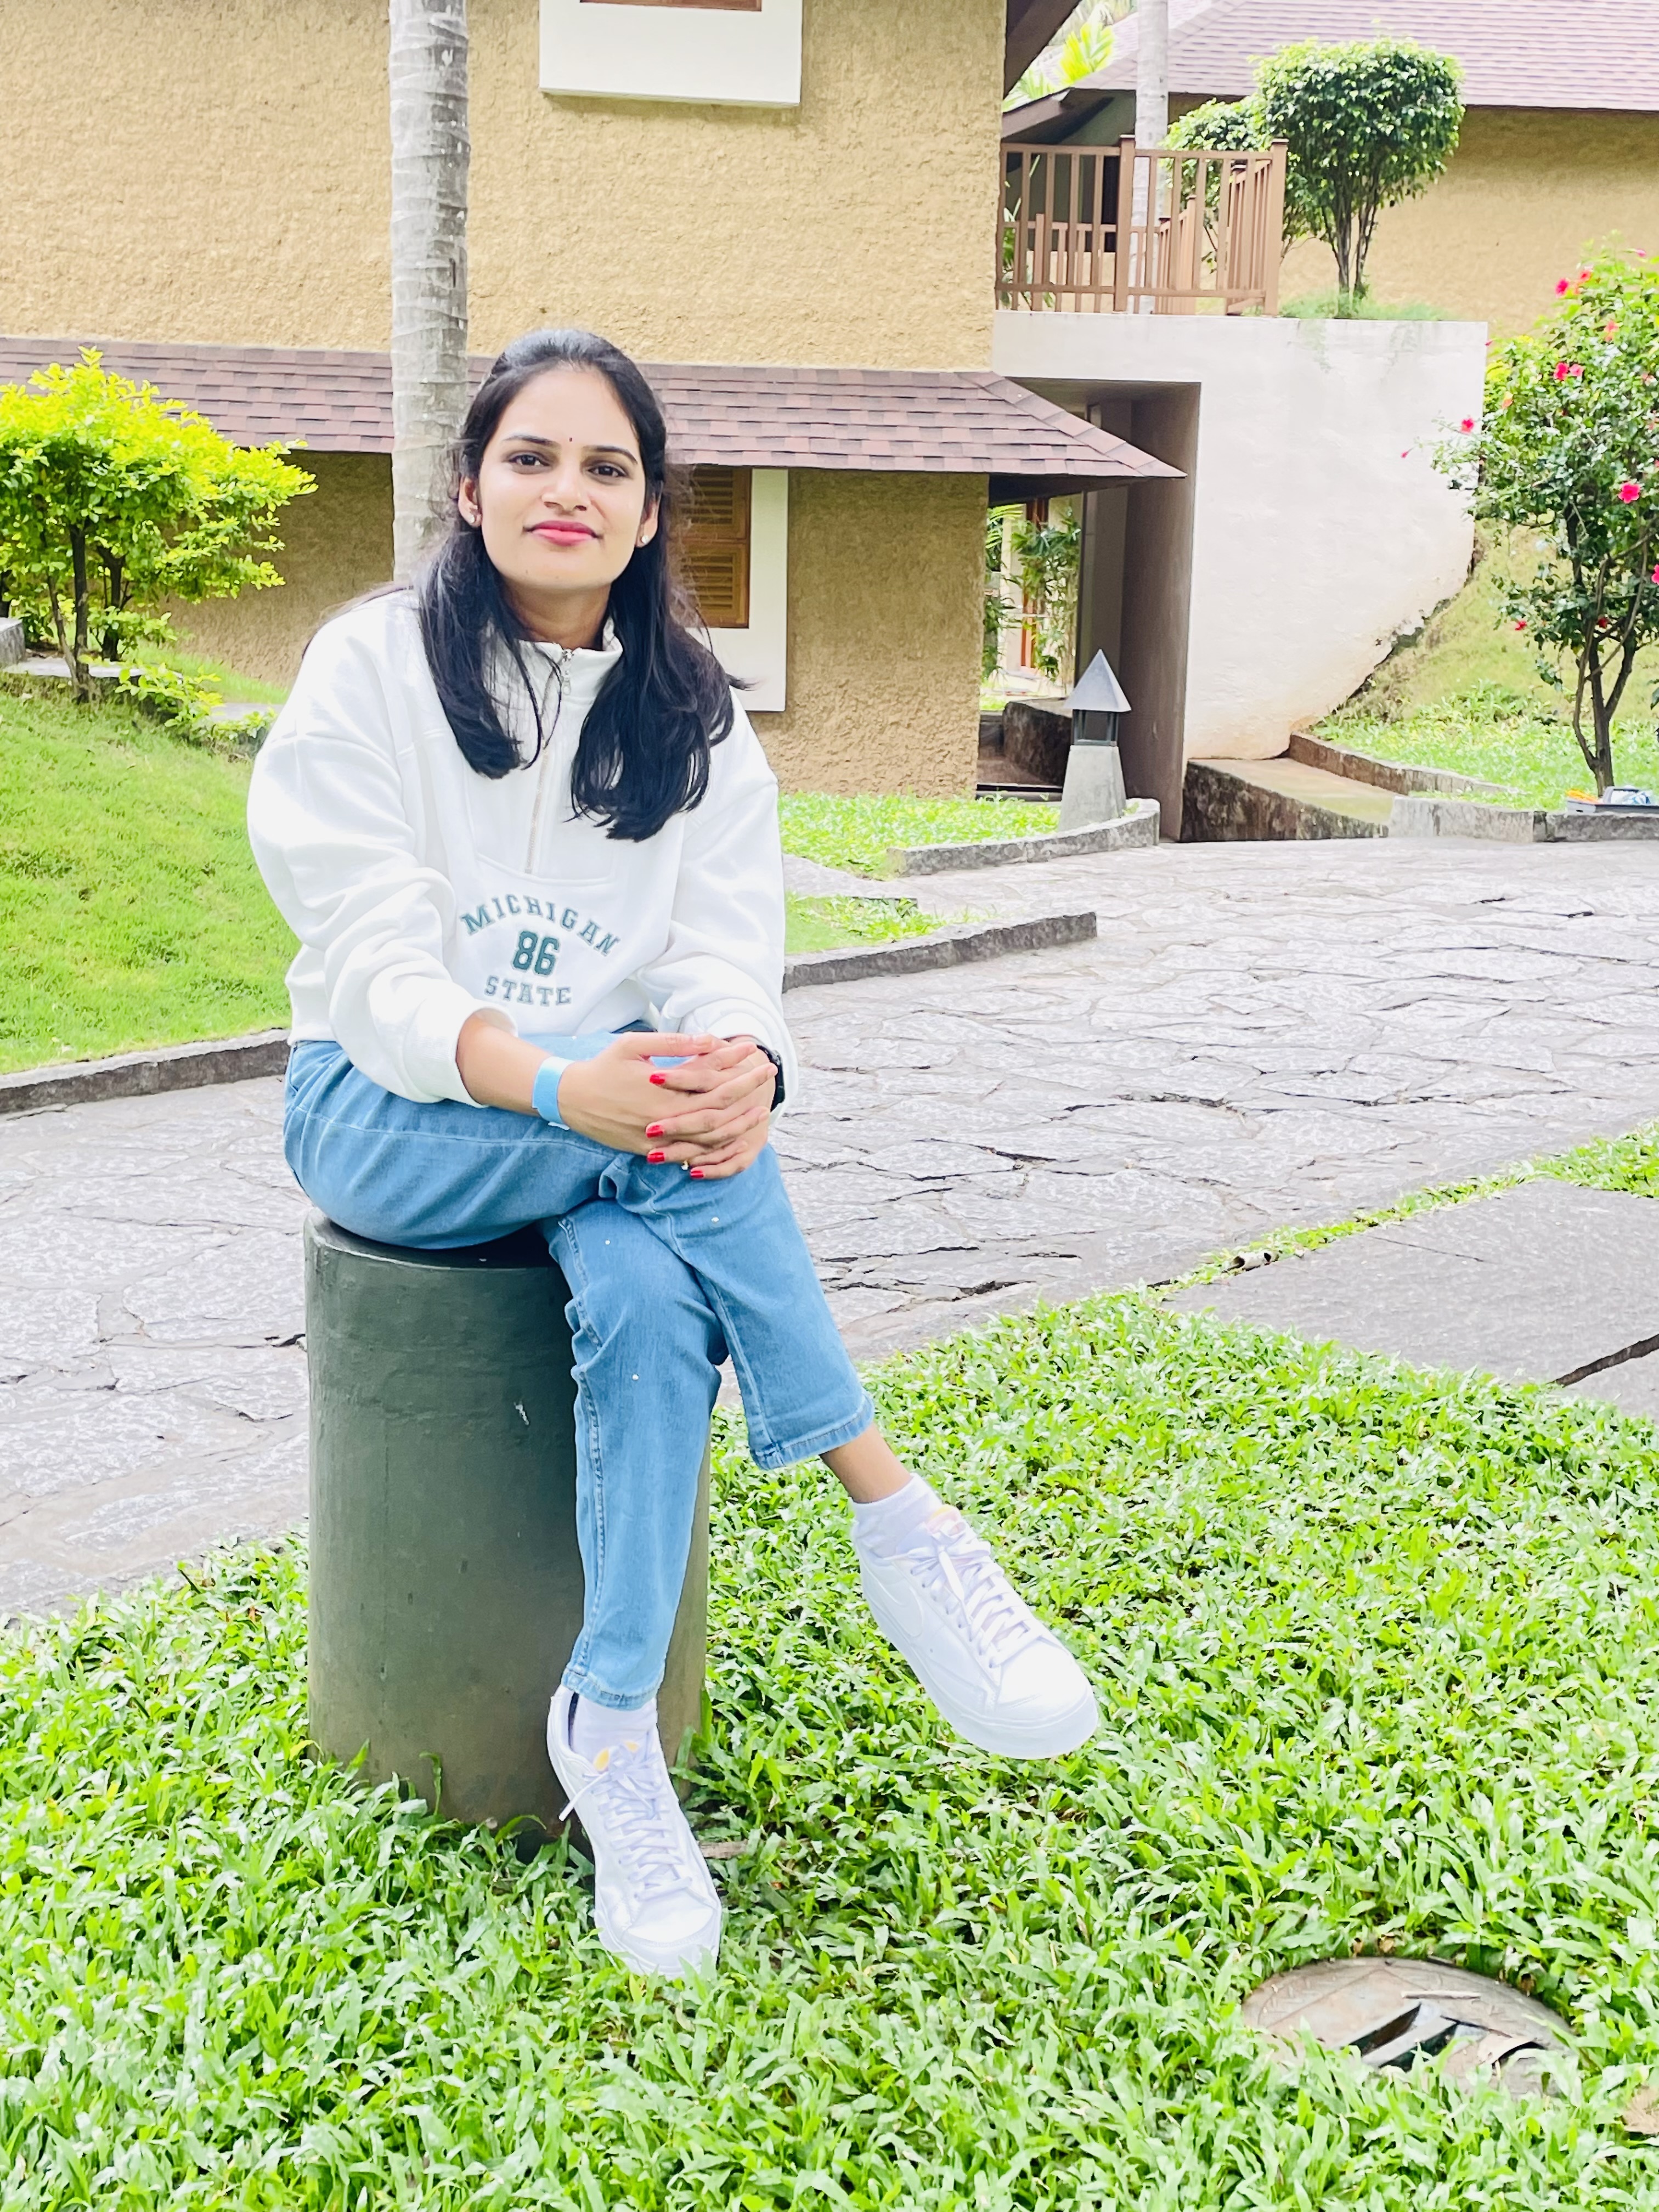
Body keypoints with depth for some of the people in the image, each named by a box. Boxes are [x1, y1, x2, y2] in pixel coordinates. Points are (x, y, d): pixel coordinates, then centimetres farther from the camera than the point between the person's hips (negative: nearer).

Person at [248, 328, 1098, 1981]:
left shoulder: (693, 716, 8)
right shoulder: (373, 666, -3)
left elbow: (726, 949, -5)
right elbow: (371, 954, -14)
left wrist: (740, 1066, -32)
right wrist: (554, 1087, -34)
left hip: (611, 1109, 3)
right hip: (393, 1115, -3)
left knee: (646, 1292, -32)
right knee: (678, 1157, -33)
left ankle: (610, 1723, -24)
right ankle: (899, 1530, -28)